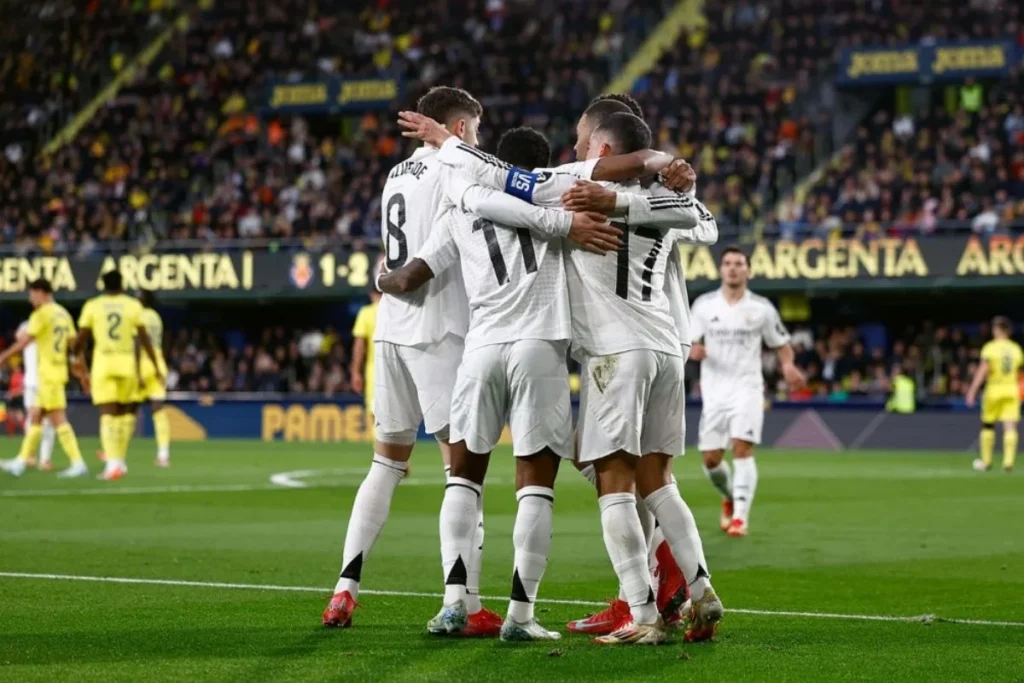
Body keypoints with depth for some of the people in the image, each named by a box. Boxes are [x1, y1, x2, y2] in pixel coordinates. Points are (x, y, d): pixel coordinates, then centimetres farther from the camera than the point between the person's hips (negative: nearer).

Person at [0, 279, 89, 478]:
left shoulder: (41, 314, -11)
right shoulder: (63, 314, 14)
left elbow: (26, 340, -16)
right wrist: (82, 374, 19)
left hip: (49, 373, -9)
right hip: (59, 371, 9)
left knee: (58, 419, -9)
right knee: (35, 417, 14)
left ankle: (78, 464, -13)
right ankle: (21, 462, 18)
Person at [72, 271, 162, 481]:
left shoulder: (92, 306, 2)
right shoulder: (133, 305, 4)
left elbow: (80, 339, 2)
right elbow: (144, 339, 2)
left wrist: (72, 354, 22)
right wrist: (156, 367, 8)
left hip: (103, 363, -1)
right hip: (127, 363, 1)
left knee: (107, 415, -4)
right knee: (124, 412, 17)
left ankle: (112, 464, -17)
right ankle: (119, 460, 17)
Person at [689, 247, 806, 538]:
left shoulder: (762, 308, 1)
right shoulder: (703, 305, 4)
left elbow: (781, 344, 9)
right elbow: (691, 344, 8)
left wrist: (788, 365, -12)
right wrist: (694, 351, -16)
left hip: (747, 388, -2)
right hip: (713, 390, 2)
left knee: (742, 448, -19)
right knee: (711, 459, 2)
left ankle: (740, 516, -18)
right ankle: (729, 497, 33)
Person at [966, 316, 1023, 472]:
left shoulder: (990, 347, -6)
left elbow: (983, 370, -15)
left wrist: (972, 391, -16)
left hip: (994, 389, -3)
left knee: (988, 425, 11)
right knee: (1010, 426, -4)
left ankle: (986, 461, 18)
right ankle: (1009, 461, -15)